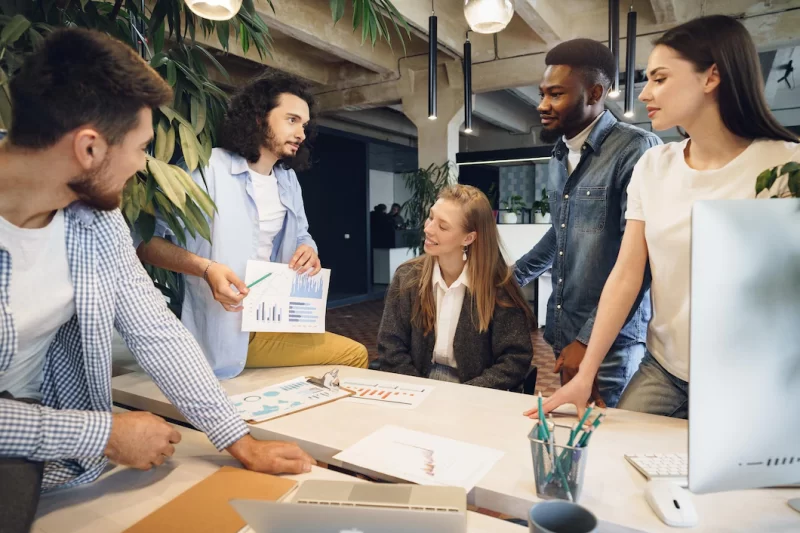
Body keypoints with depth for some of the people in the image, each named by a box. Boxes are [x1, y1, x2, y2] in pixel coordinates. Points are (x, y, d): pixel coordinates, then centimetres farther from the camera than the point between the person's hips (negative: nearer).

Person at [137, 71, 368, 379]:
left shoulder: (288, 180, 13)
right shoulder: (208, 169, -12)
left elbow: (301, 237, 23)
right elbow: (145, 240, -14)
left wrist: (308, 251, -2)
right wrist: (206, 268, -29)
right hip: (218, 335, -7)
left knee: (354, 355, -1)